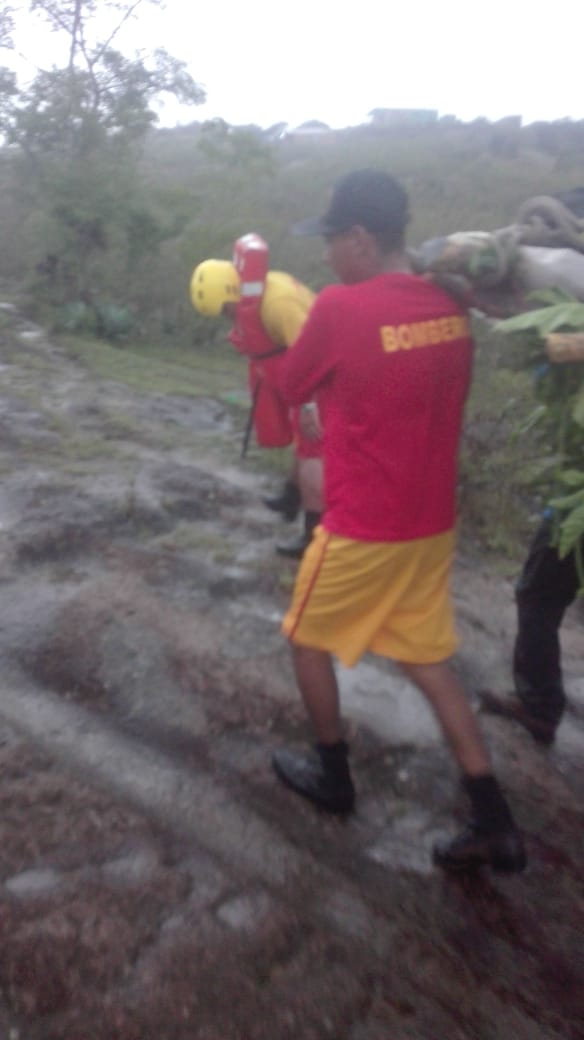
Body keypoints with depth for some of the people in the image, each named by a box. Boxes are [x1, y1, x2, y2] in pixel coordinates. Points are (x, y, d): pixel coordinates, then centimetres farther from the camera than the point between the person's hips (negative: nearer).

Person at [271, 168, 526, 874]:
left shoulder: (339, 307, -18)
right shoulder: (448, 308, 3)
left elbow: (292, 389, -2)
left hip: (362, 530, -6)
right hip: (432, 525, 7)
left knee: (309, 640, 18)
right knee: (428, 661, 17)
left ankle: (333, 776, 36)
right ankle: (495, 824, 19)